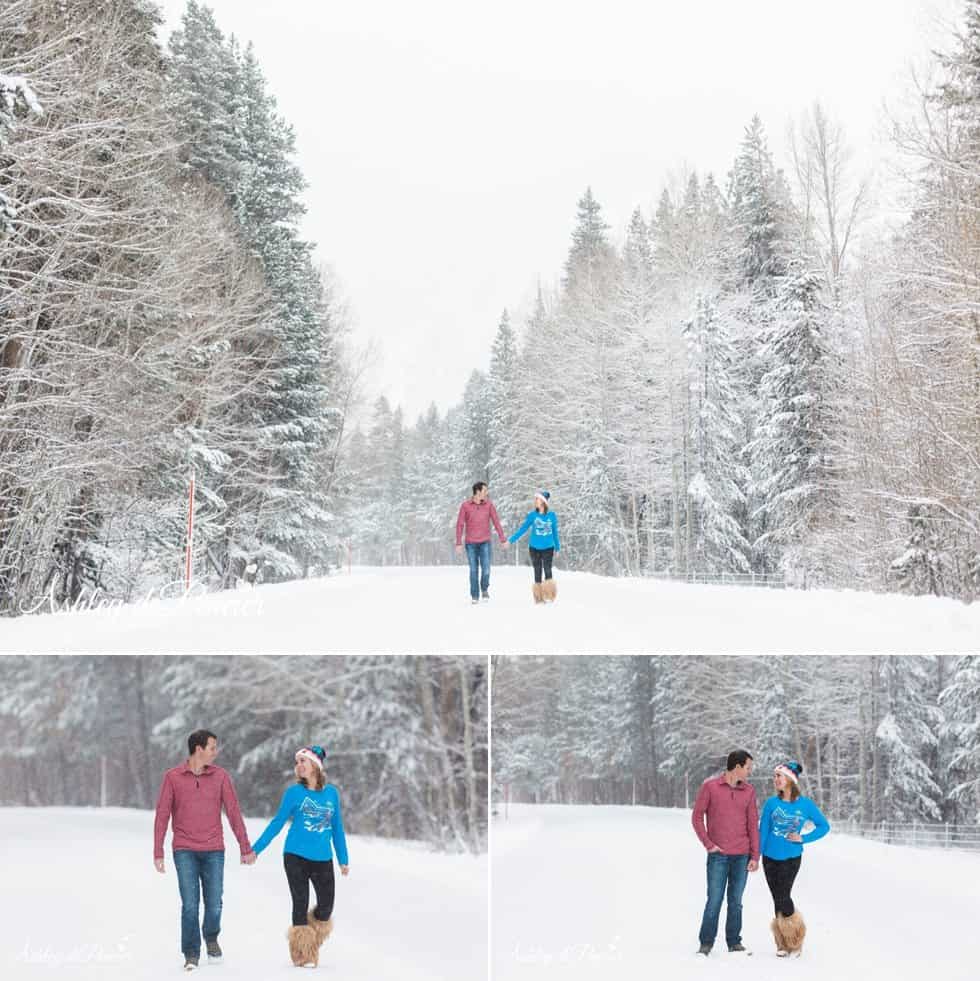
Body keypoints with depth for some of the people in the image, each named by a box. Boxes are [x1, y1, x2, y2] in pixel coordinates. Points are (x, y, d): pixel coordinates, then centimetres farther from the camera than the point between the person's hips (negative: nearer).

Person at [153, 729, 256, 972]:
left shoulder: (221, 776, 3)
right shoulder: (172, 777, -1)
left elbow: (233, 813, 4)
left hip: (213, 851, 1)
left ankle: (211, 938, 30)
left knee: (214, 905, 0)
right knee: (190, 905, -7)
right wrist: (158, 853, -3)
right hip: (185, 851, -1)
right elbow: (162, 816, 1)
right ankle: (191, 955, 7)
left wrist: (245, 848, 4)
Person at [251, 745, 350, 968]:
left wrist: (343, 860, 14)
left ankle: (311, 948, 27)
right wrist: (256, 849, -3)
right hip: (296, 857, -2)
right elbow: (277, 823, 3)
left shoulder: (331, 793, 6)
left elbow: (337, 828, 13)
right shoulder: (294, 793, -1)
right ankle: (302, 955, 12)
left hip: (323, 860, 2)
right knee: (301, 904, 0)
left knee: (326, 907, 2)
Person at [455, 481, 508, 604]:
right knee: (474, 570, 3)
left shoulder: (489, 504, -4)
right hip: (471, 543, -1)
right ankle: (474, 596, 14)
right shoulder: (465, 505, -9)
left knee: (486, 569, -7)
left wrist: (503, 540, 0)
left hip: (485, 543, 1)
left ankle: (485, 588, 21)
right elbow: (460, 524, -6)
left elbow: (496, 522, 0)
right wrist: (458, 544, -10)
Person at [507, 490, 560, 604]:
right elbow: (522, 529, 4)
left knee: (547, 570, -14)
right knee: (537, 572, 3)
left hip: (548, 548, -1)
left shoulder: (552, 515, -1)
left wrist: (557, 548, 16)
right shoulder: (532, 515, -2)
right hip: (534, 548, 1)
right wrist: (511, 540, 0)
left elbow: (555, 533, 9)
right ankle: (539, 598, 9)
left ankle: (549, 597, -8)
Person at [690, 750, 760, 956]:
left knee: (736, 901, 7)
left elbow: (753, 824, 8)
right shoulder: (710, 786, -2)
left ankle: (734, 942, 15)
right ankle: (706, 943, 6)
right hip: (718, 855, -3)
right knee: (714, 900, -3)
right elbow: (697, 816, 1)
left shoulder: (748, 791, 7)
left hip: (741, 856, 3)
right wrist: (708, 844, -6)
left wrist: (755, 856, 4)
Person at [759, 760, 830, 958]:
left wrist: (803, 838, -4)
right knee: (777, 899, 4)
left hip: (791, 858, -2)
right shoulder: (771, 803, 0)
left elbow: (824, 826, 7)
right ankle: (783, 943, 16)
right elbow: (763, 831, 4)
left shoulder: (805, 804, -3)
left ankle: (795, 940, 8)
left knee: (783, 897, -12)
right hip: (770, 858, 2)